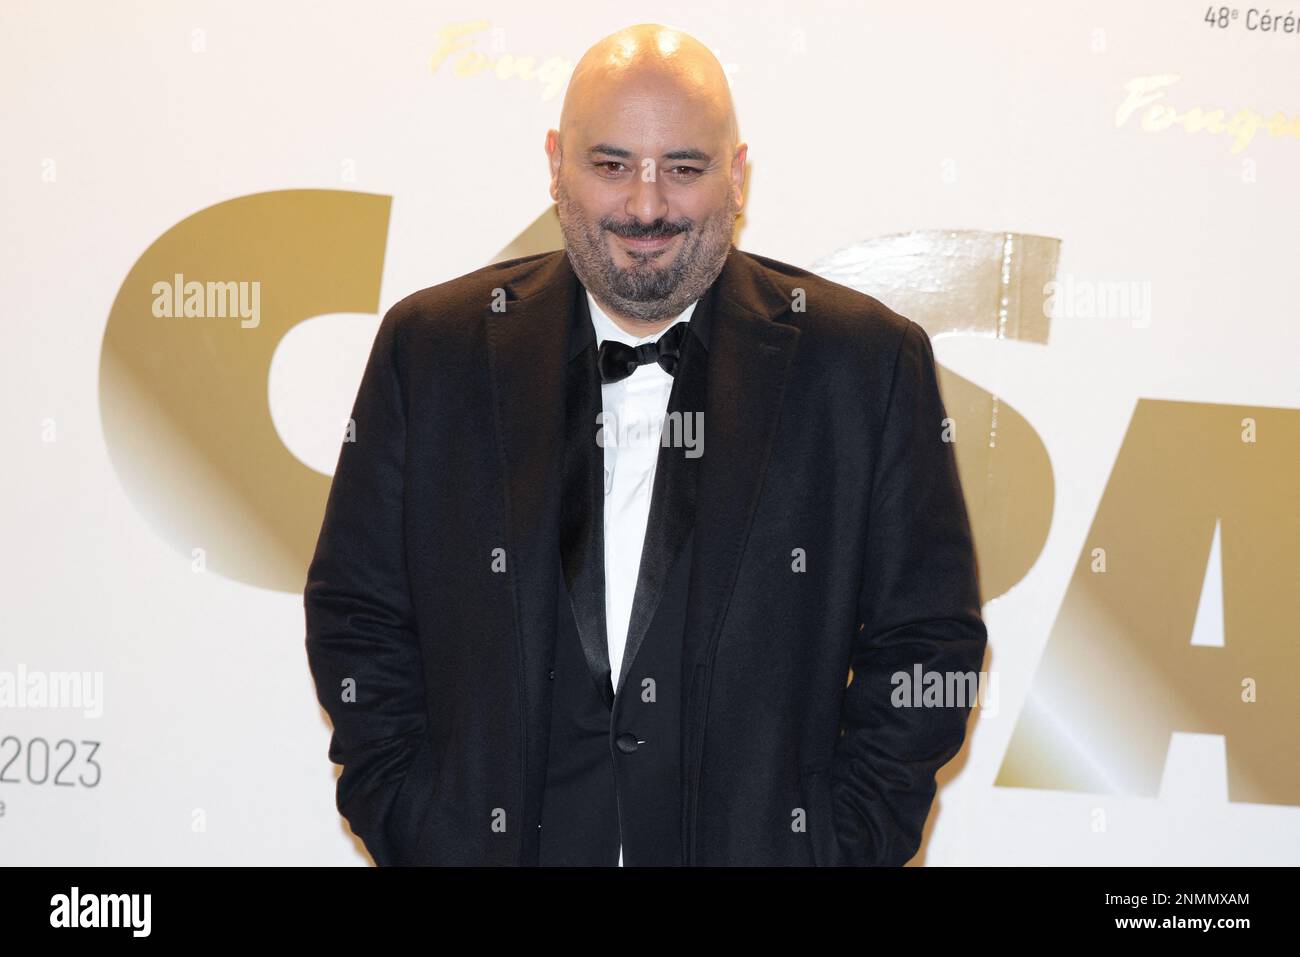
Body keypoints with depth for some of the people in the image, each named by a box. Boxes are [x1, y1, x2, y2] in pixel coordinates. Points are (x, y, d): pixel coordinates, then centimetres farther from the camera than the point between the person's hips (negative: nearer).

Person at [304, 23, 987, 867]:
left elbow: (929, 639, -2)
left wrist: (844, 840, -9)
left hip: (765, 839, 0)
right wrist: (411, 827, -5)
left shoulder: (872, 361, -4)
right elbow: (357, 614, 3)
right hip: (494, 839, 1)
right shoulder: (431, 348, -1)